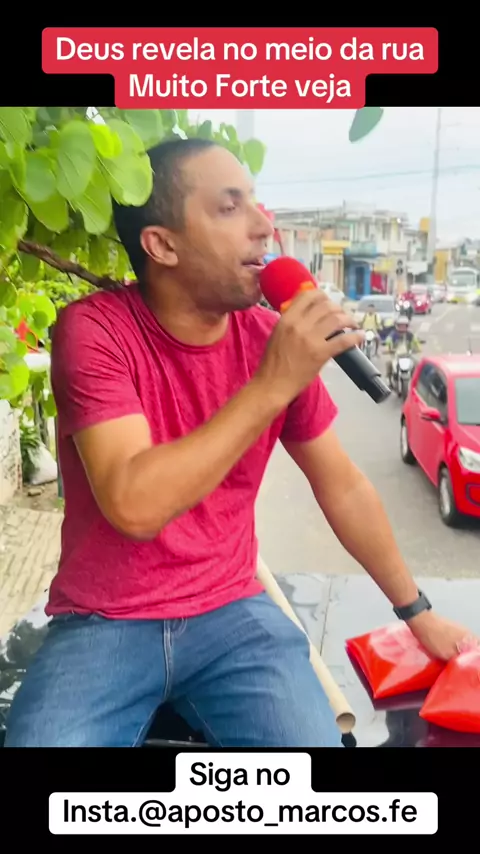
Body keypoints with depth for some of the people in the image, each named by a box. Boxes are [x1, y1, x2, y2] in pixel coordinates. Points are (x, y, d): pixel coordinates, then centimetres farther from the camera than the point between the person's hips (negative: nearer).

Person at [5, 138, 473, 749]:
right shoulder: (93, 329, -15)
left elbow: (342, 486, 6)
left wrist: (417, 611, 13)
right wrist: (272, 385, -28)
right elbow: (133, 505, -28)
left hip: (232, 614, 2)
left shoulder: (276, 337, -5)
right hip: (100, 627, -1)